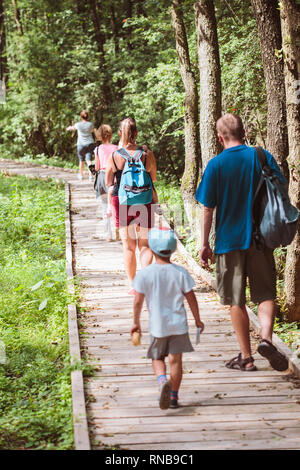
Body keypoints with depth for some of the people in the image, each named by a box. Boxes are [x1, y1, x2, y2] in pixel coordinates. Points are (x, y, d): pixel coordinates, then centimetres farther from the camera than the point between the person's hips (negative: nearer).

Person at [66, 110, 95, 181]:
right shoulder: (90, 124, -5)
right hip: (89, 143, 1)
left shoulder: (78, 125, -7)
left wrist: (69, 128, 39)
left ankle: (81, 175, 27)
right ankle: (90, 175, -15)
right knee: (89, 160, -2)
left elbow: (73, 128, 16)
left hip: (81, 144, -1)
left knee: (81, 160, 13)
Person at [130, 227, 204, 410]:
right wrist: (198, 320, 11)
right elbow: (191, 298, -2)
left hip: (158, 325, 0)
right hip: (178, 323, 0)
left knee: (158, 358, 14)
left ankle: (163, 381, -15)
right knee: (176, 359, 8)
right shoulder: (180, 273, -7)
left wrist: (136, 323, 9)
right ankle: (174, 396, 12)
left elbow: (138, 302, -5)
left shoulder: (145, 274, -9)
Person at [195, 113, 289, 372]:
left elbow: (208, 209, -6)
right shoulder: (263, 157, -1)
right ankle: (266, 338, -12)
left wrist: (205, 244, 3)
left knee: (236, 301, 8)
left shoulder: (216, 165, -7)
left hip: (229, 239, -1)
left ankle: (246, 357, 11)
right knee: (266, 293, 11)